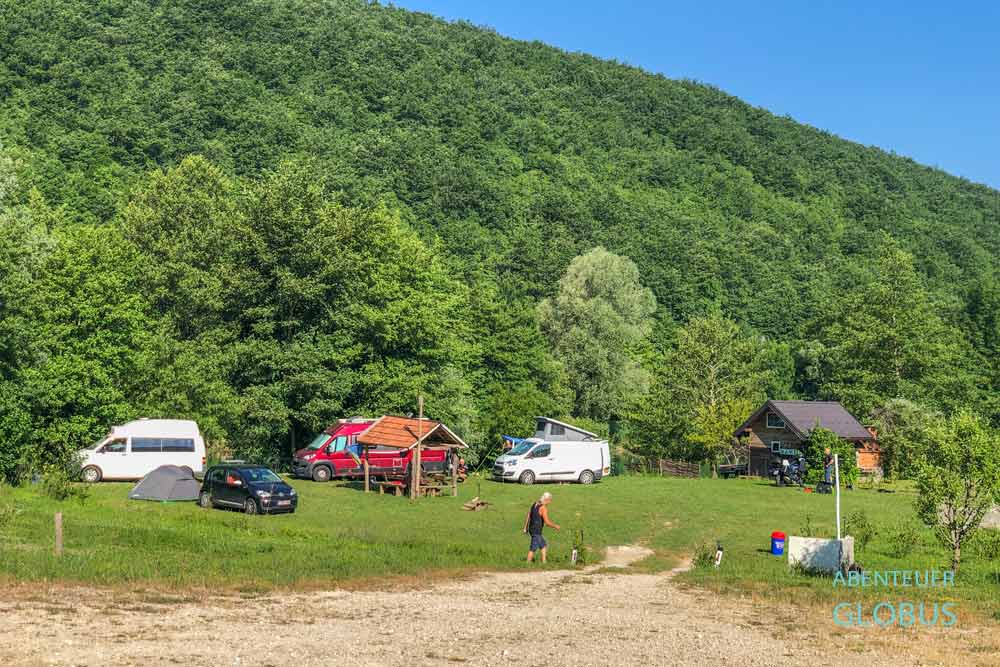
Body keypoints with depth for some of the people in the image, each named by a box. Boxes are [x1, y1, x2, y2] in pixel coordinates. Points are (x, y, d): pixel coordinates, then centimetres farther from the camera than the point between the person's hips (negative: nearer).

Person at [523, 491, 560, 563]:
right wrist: (555, 526, -5)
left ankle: (544, 562, 18)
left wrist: (525, 528, 20)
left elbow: (528, 516, 13)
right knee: (533, 548, -1)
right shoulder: (543, 508, -18)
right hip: (536, 531, -9)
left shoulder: (535, 505, 8)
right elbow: (547, 522, -20)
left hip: (531, 529, 9)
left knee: (544, 546, 18)